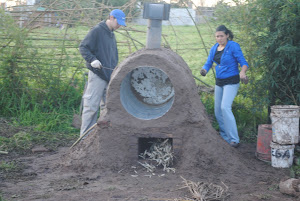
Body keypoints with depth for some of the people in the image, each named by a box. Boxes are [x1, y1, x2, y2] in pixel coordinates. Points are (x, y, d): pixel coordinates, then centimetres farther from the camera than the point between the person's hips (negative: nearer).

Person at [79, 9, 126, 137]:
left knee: (107, 106, 11)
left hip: (109, 76, 8)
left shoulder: (111, 34, 19)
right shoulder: (97, 31, -7)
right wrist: (92, 59, -23)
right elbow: (83, 47, -11)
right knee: (91, 106, -6)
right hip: (97, 75, -8)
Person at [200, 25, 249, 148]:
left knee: (225, 107, -22)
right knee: (218, 111, 8)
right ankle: (225, 138, 22)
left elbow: (243, 63, -15)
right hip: (219, 82, 7)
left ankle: (234, 139, -18)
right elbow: (208, 64, 7)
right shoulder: (214, 48, 7)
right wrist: (204, 70, -17)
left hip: (231, 82, -7)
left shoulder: (233, 46, -12)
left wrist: (242, 72, -37)